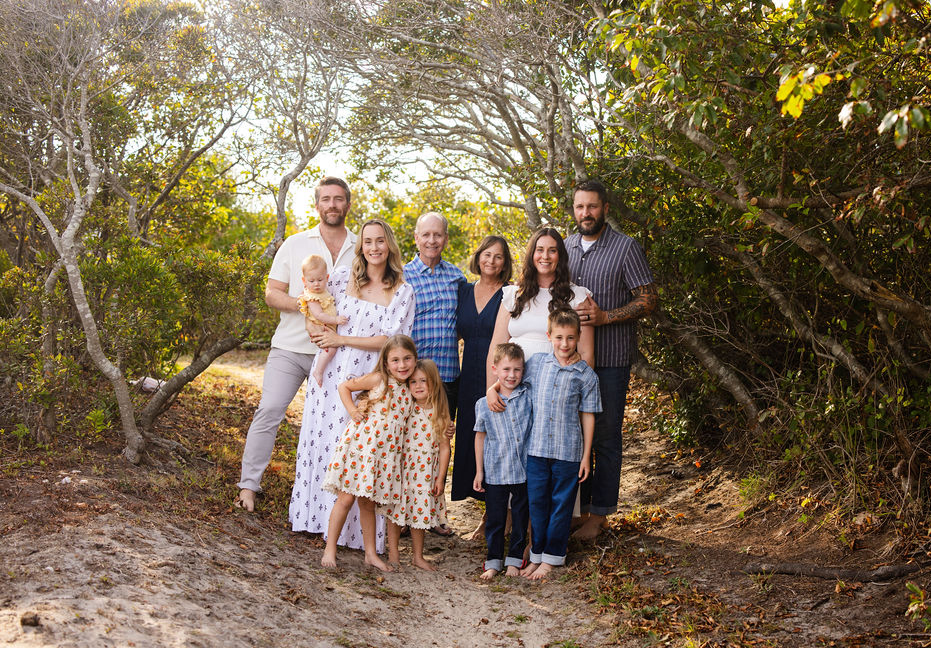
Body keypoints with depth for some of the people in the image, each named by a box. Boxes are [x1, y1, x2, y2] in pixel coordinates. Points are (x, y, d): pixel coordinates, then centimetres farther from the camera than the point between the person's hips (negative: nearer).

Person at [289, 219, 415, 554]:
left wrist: (340, 339, -9)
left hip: (367, 379, -3)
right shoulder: (343, 277, 6)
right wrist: (320, 333, 1)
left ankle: (355, 527, 8)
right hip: (331, 372, 3)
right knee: (323, 442, 6)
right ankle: (319, 515, 19)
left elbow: (388, 340, -8)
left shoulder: (402, 292, -1)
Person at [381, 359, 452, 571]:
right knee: (396, 509, 7)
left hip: (425, 474, 0)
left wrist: (440, 478, -1)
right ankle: (393, 551, 24)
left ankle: (418, 556, 23)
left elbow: (444, 448, 0)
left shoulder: (440, 414, -3)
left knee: (420, 512, 8)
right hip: (401, 469, 0)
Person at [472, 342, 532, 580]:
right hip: (495, 472, -1)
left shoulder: (528, 397, -2)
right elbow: (480, 437, 5)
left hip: (523, 470, 1)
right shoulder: (484, 404, -4)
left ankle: (515, 559, 25)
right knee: (494, 518, 7)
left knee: (521, 517, 11)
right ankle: (493, 561, 21)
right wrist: (479, 471, 5)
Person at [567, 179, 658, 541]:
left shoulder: (626, 248, -5)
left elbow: (648, 301, -8)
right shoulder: (565, 247, 11)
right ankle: (577, 507, 21)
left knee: (605, 435, 0)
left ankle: (598, 513, 9)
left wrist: (604, 316, -19)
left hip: (610, 359, -5)